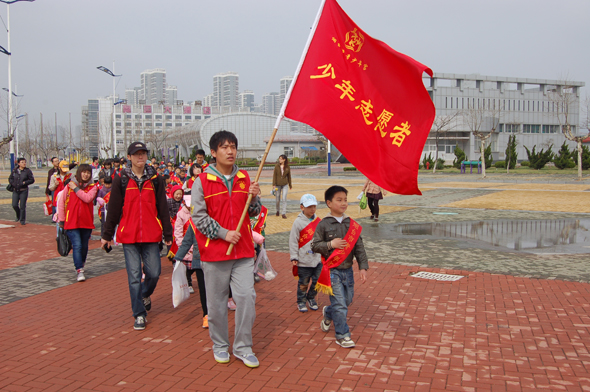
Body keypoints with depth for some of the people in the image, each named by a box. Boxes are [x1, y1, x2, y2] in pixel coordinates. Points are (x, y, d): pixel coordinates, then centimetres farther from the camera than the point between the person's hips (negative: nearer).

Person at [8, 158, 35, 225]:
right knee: (14, 205, 0)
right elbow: (10, 178, 15)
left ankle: (22, 220, 10)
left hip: (24, 191, -3)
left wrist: (24, 183, -14)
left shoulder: (28, 171, -3)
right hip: (15, 191, 3)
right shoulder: (15, 170, 5)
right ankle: (18, 216, 28)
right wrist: (13, 184, -2)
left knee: (22, 206, -2)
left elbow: (32, 180, -3)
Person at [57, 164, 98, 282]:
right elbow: (61, 203, 5)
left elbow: (88, 198, -18)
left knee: (84, 246, 13)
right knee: (77, 245, -12)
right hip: (72, 222, -2)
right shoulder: (69, 185, 3)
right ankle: (79, 271, -12)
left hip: (86, 222, 2)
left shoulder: (92, 187, 3)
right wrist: (61, 219, 3)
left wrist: (76, 189, -10)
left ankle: (80, 265, 34)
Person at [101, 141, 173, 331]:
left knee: (154, 273, 1)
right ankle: (139, 315, 12)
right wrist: (107, 234, 7)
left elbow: (163, 208, 7)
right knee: (134, 276, 0)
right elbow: (113, 208, 6)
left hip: (151, 235, 1)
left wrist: (167, 234, 6)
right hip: (128, 236, -1)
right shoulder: (121, 180, 3)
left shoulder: (155, 179, 6)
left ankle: (145, 295, 34)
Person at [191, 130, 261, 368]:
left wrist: (254, 197, -7)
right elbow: (198, 216, -7)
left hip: (243, 250, 3)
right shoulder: (202, 181, -3)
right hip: (214, 252, -3)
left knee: (247, 297, -2)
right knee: (216, 301, 7)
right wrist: (224, 233, -15)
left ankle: (243, 347, 14)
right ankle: (220, 346, 26)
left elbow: (253, 213, 14)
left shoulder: (244, 178, 9)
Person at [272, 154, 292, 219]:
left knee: (284, 199, -8)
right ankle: (277, 211, 32)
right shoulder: (277, 166, -2)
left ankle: (284, 213, -4)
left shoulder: (287, 167, 0)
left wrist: (290, 185, 13)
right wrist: (274, 184, -9)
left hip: (284, 185, 0)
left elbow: (289, 176, 8)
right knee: (277, 199, 8)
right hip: (278, 184, 0)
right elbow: (274, 175, -3)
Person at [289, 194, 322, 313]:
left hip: (318, 258, 4)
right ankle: (301, 301, 23)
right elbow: (293, 241, -7)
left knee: (317, 281, 11)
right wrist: (294, 257, -8)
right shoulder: (298, 222, -9)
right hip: (304, 261, -4)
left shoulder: (318, 220, 5)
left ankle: (311, 298, 32)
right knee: (303, 282, 6)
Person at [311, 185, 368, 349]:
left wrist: (363, 267, -1)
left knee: (347, 300, 15)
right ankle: (342, 335, 10)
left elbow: (359, 248, 4)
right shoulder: (324, 224, -6)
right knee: (340, 304, -5)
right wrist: (331, 244, -17)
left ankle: (328, 313, 44)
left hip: (348, 270, 5)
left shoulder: (352, 225, 3)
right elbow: (315, 245, -3)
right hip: (332, 271, -5)